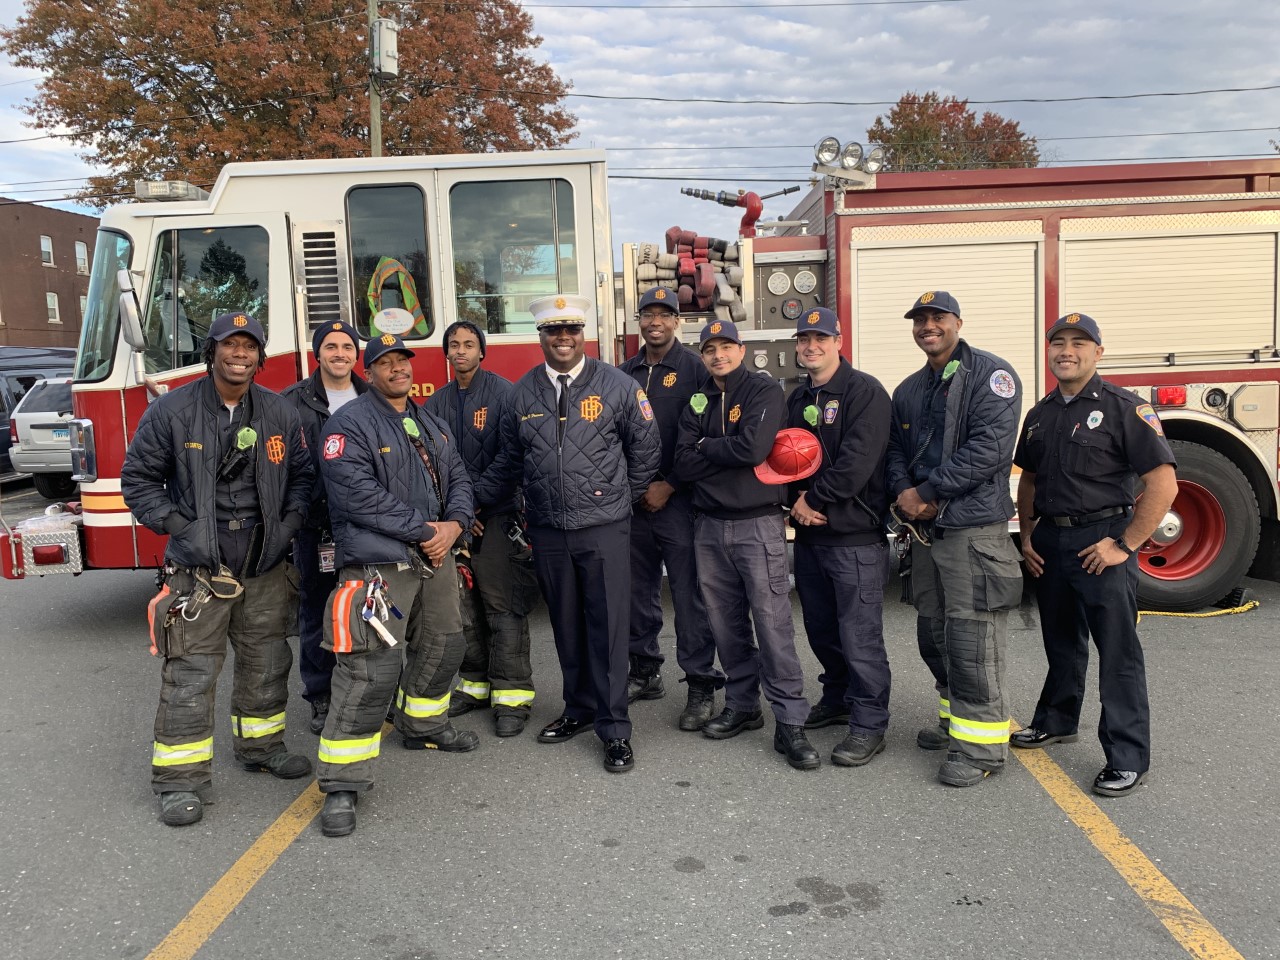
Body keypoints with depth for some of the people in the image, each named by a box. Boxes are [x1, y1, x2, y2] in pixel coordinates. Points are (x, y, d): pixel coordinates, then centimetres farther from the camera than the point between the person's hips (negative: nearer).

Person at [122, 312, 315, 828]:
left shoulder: (280, 412, 3)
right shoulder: (172, 410, -7)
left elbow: (303, 474, 12)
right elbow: (138, 478, -2)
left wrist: (288, 523, -1)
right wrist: (179, 526, -11)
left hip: (266, 566, 4)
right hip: (199, 567, -4)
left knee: (266, 663, 15)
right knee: (190, 673, -2)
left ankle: (260, 745, 34)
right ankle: (181, 779, 7)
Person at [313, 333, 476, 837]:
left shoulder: (431, 424, 16)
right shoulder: (350, 424, -10)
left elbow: (458, 478, 14)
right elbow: (359, 495, -20)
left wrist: (454, 524, -7)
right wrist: (423, 531, -17)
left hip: (434, 558, 9)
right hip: (378, 563, -8)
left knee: (442, 646, 23)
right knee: (369, 671, -13)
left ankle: (424, 726, 47)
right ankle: (342, 784, -7)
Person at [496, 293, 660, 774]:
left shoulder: (616, 384, -3)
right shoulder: (522, 392, 6)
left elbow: (645, 446, 5)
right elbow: (511, 458, 18)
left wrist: (625, 497, 9)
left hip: (603, 527, -3)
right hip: (548, 531, 3)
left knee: (608, 627, -2)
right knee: (566, 625, 13)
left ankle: (615, 729, 5)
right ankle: (580, 708, 29)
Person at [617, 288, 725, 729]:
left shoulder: (694, 368, -2)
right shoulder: (626, 372, 13)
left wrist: (669, 486, -11)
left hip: (678, 499, -5)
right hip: (633, 499, 5)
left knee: (689, 594, -4)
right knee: (639, 589, 11)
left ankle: (701, 685, 3)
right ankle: (645, 672, 24)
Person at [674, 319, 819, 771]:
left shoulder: (765, 390, -4)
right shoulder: (697, 403, 12)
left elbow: (753, 447, -20)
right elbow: (684, 464, 0)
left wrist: (706, 447, -6)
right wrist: (730, 453, -11)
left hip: (758, 524, -5)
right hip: (710, 526, 5)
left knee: (773, 623, -7)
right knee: (726, 623, 11)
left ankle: (790, 724, -2)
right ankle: (742, 705, 25)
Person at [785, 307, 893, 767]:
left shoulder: (864, 391, -9)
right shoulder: (796, 400, 15)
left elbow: (856, 462, -19)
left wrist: (813, 498, -11)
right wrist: (797, 500, -4)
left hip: (856, 537, -7)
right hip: (808, 534, 7)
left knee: (859, 634, -4)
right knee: (821, 627, 17)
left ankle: (870, 724, 8)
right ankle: (838, 699, 35)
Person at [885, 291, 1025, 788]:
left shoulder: (991, 374, -7)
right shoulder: (909, 390, 17)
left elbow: (990, 447, -17)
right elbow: (896, 450, 18)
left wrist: (928, 493, -15)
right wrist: (903, 493, -4)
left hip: (975, 530, -8)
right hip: (926, 529, 8)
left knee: (971, 638, -7)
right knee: (934, 633, 15)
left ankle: (981, 743, 3)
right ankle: (956, 719, 31)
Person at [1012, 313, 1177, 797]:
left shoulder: (1124, 408, -10)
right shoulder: (1040, 414, 11)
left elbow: (1163, 483, -15)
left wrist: (1125, 546, -17)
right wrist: (1027, 536, 9)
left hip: (1101, 544, -6)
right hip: (1050, 543, 6)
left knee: (1118, 651, -1)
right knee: (1061, 641, 20)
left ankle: (1128, 759, 6)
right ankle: (1056, 721, 36)